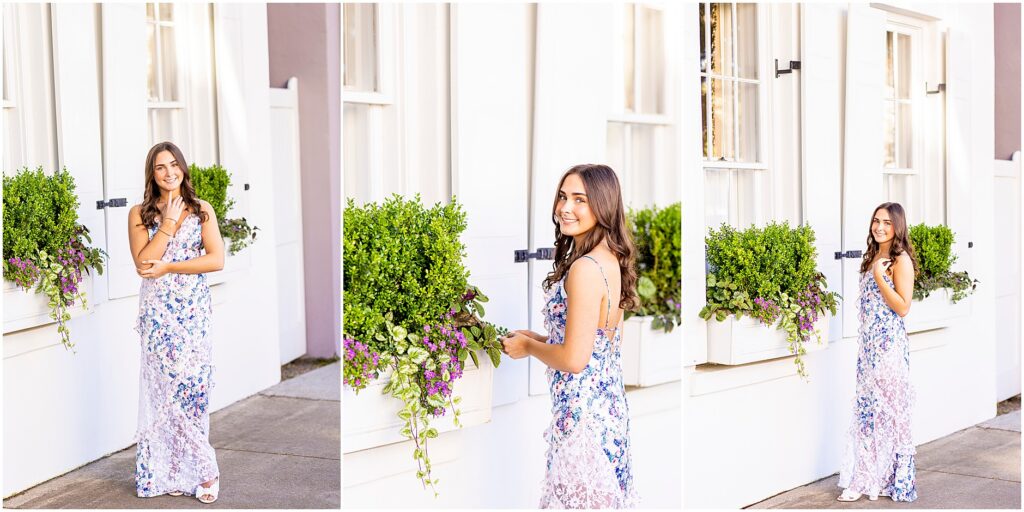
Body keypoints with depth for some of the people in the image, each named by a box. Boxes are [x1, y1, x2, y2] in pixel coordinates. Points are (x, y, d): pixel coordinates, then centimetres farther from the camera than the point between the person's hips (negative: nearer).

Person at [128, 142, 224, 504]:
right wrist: (169, 223, -12)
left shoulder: (202, 210, 5)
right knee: (165, 388, -2)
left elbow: (217, 259, -6)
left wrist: (167, 268, -11)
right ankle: (186, 470, 9)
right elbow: (143, 263, -10)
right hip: (158, 312, 0)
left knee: (192, 386, -2)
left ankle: (187, 470, 10)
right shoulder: (140, 213, 3)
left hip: (194, 311, 0)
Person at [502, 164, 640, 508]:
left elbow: (574, 359, -22)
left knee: (580, 499, 1)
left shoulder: (585, 269, -21)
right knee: (604, 495, 18)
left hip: (581, 409, -10)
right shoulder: (611, 260, 8)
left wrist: (527, 347, -5)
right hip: (609, 403, 10)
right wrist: (538, 338, 13)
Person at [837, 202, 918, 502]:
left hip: (889, 345, -8)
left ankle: (890, 480, 7)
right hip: (868, 343, 8)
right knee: (867, 408, 8)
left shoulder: (901, 260, -9)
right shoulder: (873, 257, 15)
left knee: (888, 409, -2)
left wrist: (879, 277, -17)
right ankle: (867, 479, 13)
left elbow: (903, 307, -15)